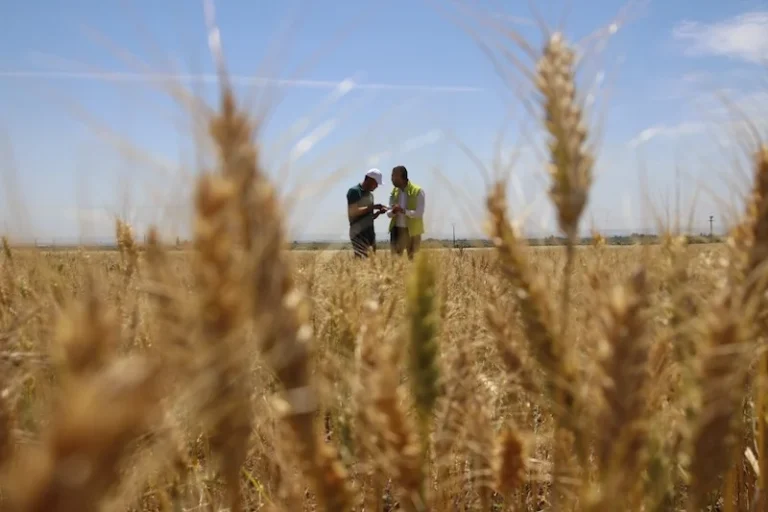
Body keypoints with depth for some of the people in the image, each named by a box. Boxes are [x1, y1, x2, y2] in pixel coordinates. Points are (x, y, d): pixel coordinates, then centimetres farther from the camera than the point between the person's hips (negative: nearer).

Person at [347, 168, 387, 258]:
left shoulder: (370, 194, 18)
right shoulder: (354, 191, -6)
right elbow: (353, 212, -17)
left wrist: (379, 212, 2)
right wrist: (373, 207, -15)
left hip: (370, 233, 8)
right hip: (358, 234, -8)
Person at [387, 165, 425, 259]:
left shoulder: (418, 191, -9)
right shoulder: (394, 191, 7)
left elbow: (419, 213, -15)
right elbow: (388, 213, 7)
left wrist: (404, 211, -29)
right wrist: (393, 211, -17)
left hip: (412, 231, -4)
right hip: (397, 230, 4)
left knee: (412, 259, 3)